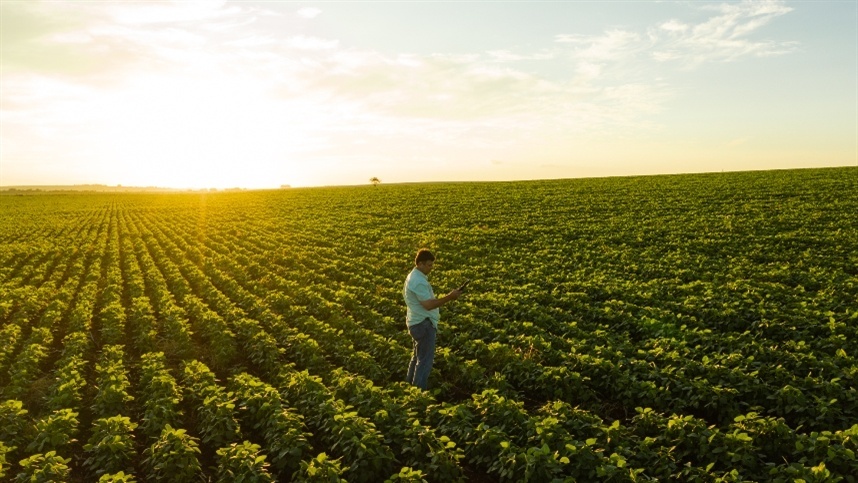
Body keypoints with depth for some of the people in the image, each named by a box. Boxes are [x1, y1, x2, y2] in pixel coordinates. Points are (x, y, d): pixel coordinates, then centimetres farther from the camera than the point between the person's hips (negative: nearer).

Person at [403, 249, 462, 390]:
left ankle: (409, 385, 34)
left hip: (418, 322, 11)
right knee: (425, 359, -4)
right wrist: (449, 297, -26)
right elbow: (428, 304, -28)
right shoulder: (419, 281, -22)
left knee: (418, 356, 22)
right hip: (423, 324, -11)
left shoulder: (413, 277, 12)